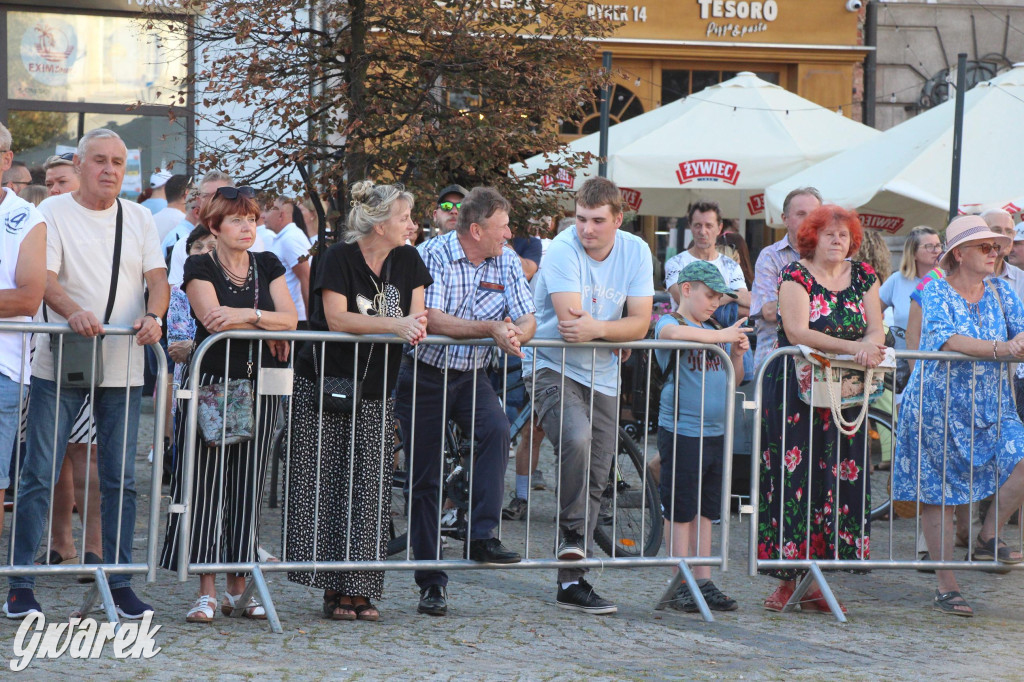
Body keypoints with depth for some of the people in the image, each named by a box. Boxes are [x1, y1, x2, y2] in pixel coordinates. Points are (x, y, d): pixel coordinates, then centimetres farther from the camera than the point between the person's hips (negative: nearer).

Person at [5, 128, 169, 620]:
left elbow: (157, 277, 5)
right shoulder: (53, 212, 1)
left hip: (122, 371, 3)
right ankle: (20, 584, 1)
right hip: (59, 364, -3)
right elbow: (44, 279, -10)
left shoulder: (139, 219, 13)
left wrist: (153, 316, -17)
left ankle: (120, 583, 12)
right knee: (39, 475, -3)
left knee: (120, 480, 5)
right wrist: (73, 311, -30)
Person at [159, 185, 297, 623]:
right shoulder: (200, 267, -1)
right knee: (206, 483, -7)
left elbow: (290, 319, 1)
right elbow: (212, 318, -15)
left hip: (259, 386, 4)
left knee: (248, 485, 4)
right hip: (212, 382, -4)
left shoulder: (267, 266, 12)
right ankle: (207, 591, -6)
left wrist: (248, 314, -15)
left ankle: (238, 587, 10)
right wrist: (268, 327, -10)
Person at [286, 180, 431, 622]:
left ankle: (358, 589, 1)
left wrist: (416, 326, -19)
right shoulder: (340, 258, -10)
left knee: (368, 488, -1)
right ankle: (333, 587, -2)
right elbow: (336, 318, -19)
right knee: (325, 486, -6)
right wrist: (396, 325, -23)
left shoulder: (407, 261, 7)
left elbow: (415, 315, 4)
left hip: (376, 392, 5)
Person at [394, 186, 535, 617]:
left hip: (471, 377, 3)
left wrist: (516, 334, -25)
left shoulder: (506, 261, 2)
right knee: (425, 481, 0)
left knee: (496, 430, -29)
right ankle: (431, 583, 9)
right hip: (425, 375, -3)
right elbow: (430, 320, -24)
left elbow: (527, 319, -1)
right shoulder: (432, 255, -13)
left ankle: (482, 536, -27)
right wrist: (490, 329, -29)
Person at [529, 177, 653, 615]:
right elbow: (570, 321, -22)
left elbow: (640, 323, -6)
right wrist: (613, 327, -16)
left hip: (603, 378, 5)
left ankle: (572, 582, 12)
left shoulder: (636, 252, 0)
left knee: (595, 479, 5)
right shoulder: (563, 250, -14)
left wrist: (595, 327, -22)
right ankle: (572, 533, -12)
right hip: (554, 369, -5)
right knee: (577, 440, -33)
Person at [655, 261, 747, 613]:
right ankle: (681, 585, 3)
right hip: (680, 431, -7)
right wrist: (722, 336, -24)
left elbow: (733, 382, 19)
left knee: (705, 511, 11)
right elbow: (675, 333, -31)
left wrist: (737, 355, 0)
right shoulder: (668, 323, -5)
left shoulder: (715, 332, 13)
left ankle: (704, 581, 15)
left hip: (715, 432, 7)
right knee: (680, 511, -1)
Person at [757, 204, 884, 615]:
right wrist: (851, 347, -22)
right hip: (795, 391, -4)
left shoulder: (863, 277, 11)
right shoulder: (796, 275, -5)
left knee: (838, 481, 0)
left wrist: (870, 345, -19)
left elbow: (876, 329, 6)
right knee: (794, 478, -7)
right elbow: (797, 331, -16)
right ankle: (788, 578, -3)